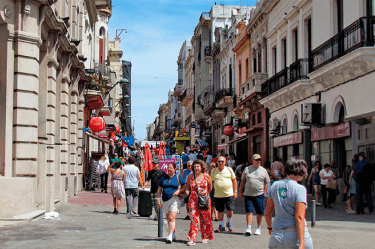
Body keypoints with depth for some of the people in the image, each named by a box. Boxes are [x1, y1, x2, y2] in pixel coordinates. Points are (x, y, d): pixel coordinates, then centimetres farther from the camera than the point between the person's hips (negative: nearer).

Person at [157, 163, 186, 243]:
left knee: (171, 218, -14)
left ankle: (170, 236, -18)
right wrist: (158, 199, 4)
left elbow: (184, 187, 5)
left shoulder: (178, 177, 3)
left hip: (174, 199, -5)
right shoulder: (163, 178, 12)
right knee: (168, 218, 11)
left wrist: (178, 191, -13)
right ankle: (173, 234, 25)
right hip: (165, 200, 5)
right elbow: (159, 189, 13)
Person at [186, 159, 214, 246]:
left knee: (205, 219, 7)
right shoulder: (190, 176, 0)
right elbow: (188, 188, 14)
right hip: (193, 200, 0)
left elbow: (210, 188, 12)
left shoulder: (206, 176, -2)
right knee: (194, 218, -7)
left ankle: (205, 237, 22)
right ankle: (192, 239, -7)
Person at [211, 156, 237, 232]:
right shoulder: (214, 171, 5)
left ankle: (229, 223, 23)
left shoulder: (229, 170, 3)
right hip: (218, 195, 1)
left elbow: (234, 180, 9)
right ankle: (221, 226, 18)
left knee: (230, 210, -2)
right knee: (220, 211, 5)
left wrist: (235, 191, 4)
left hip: (229, 194, -1)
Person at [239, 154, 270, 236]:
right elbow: (243, 181, 13)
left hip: (259, 195, 1)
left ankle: (258, 228, 19)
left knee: (259, 212, 5)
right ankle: (249, 228, -4)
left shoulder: (263, 170, 8)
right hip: (248, 194, 0)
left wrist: (264, 193, 3)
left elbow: (266, 183, 11)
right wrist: (241, 192, 11)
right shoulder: (247, 169, 7)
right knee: (249, 211, -5)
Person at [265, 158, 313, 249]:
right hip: (296, 235, -4)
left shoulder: (275, 186, 6)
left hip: (277, 236, 4)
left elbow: (267, 213, 12)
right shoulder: (300, 189, -9)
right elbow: (299, 217, -16)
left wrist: (270, 227, 30)